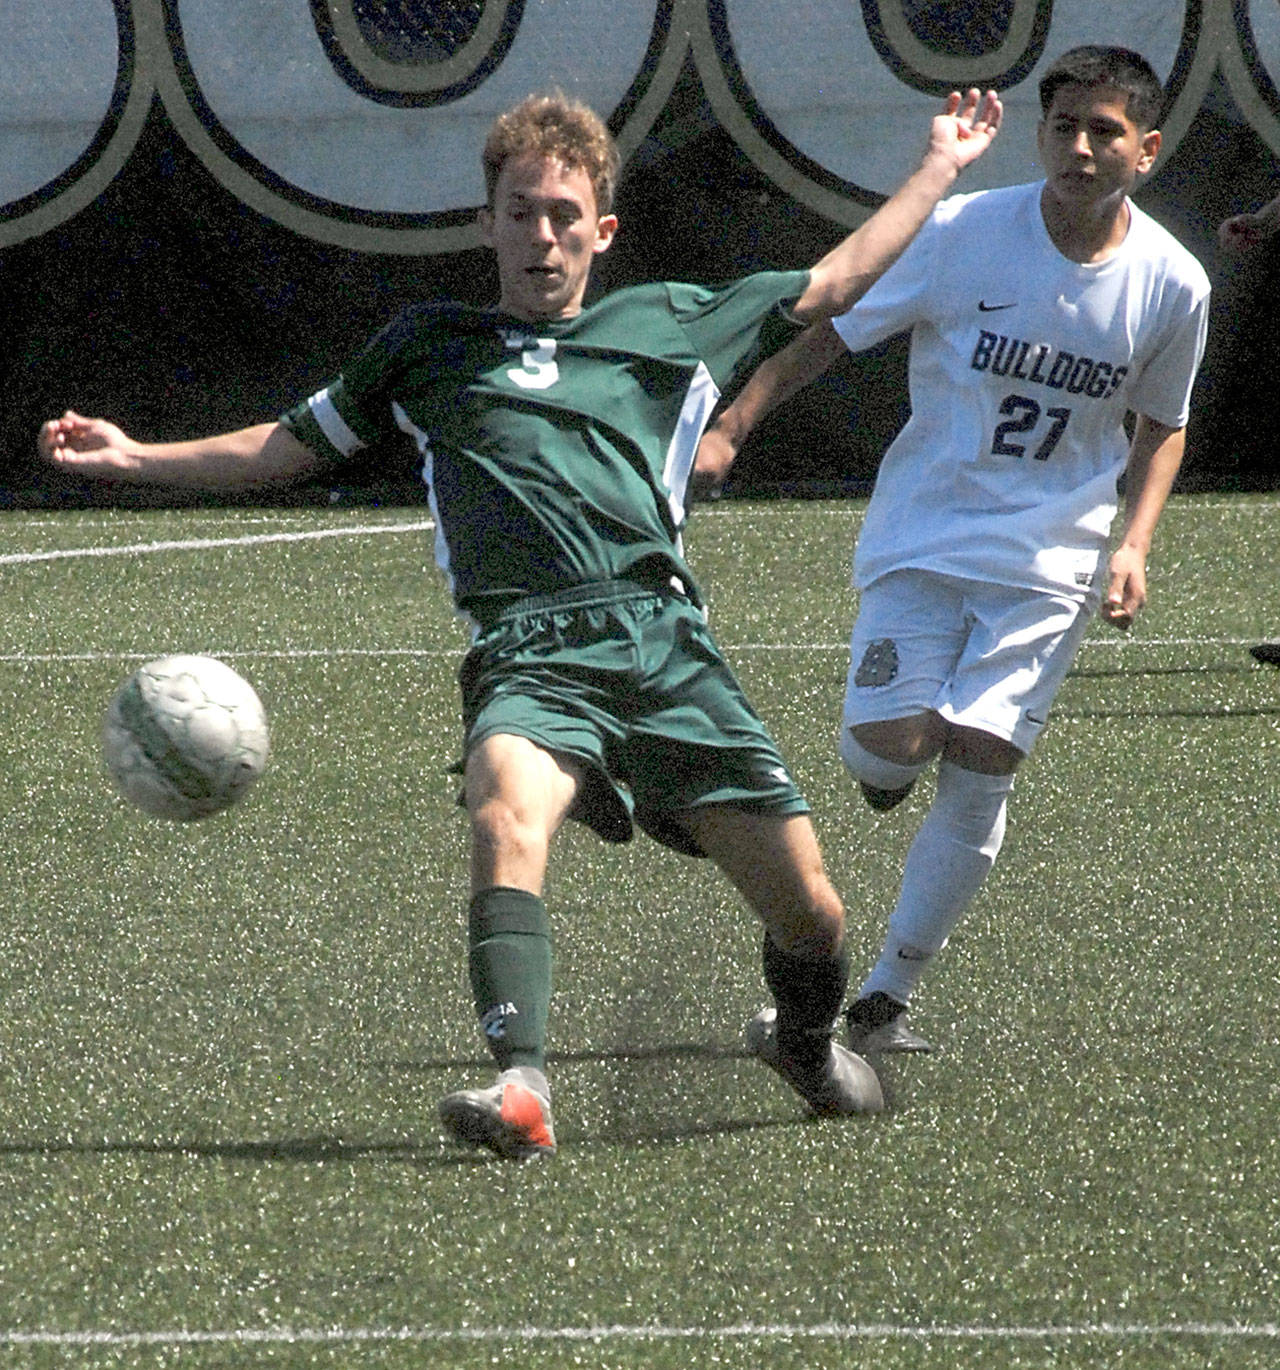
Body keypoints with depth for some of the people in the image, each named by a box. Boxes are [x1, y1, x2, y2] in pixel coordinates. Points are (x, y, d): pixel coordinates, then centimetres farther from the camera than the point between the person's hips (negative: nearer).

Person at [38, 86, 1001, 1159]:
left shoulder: (667, 325, 21)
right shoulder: (428, 347, 23)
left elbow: (834, 285, 29)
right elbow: (295, 444, 32)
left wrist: (941, 166, 30)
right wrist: (139, 458, 25)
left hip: (666, 647, 1)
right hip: (528, 657, -1)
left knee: (809, 910, -3)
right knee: (507, 819, -36)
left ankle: (806, 1044, 32)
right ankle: (521, 1089, -46)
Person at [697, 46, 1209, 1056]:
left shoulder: (1172, 283, -5)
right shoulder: (962, 233, -12)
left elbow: (1161, 427, 12)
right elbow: (830, 331, -3)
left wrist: (1133, 546, -3)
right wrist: (730, 427, -13)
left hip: (1051, 559, 1)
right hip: (923, 534, -1)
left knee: (979, 775, -9)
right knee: (886, 745, -15)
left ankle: (887, 998, 4)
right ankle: (891, 767, 26)